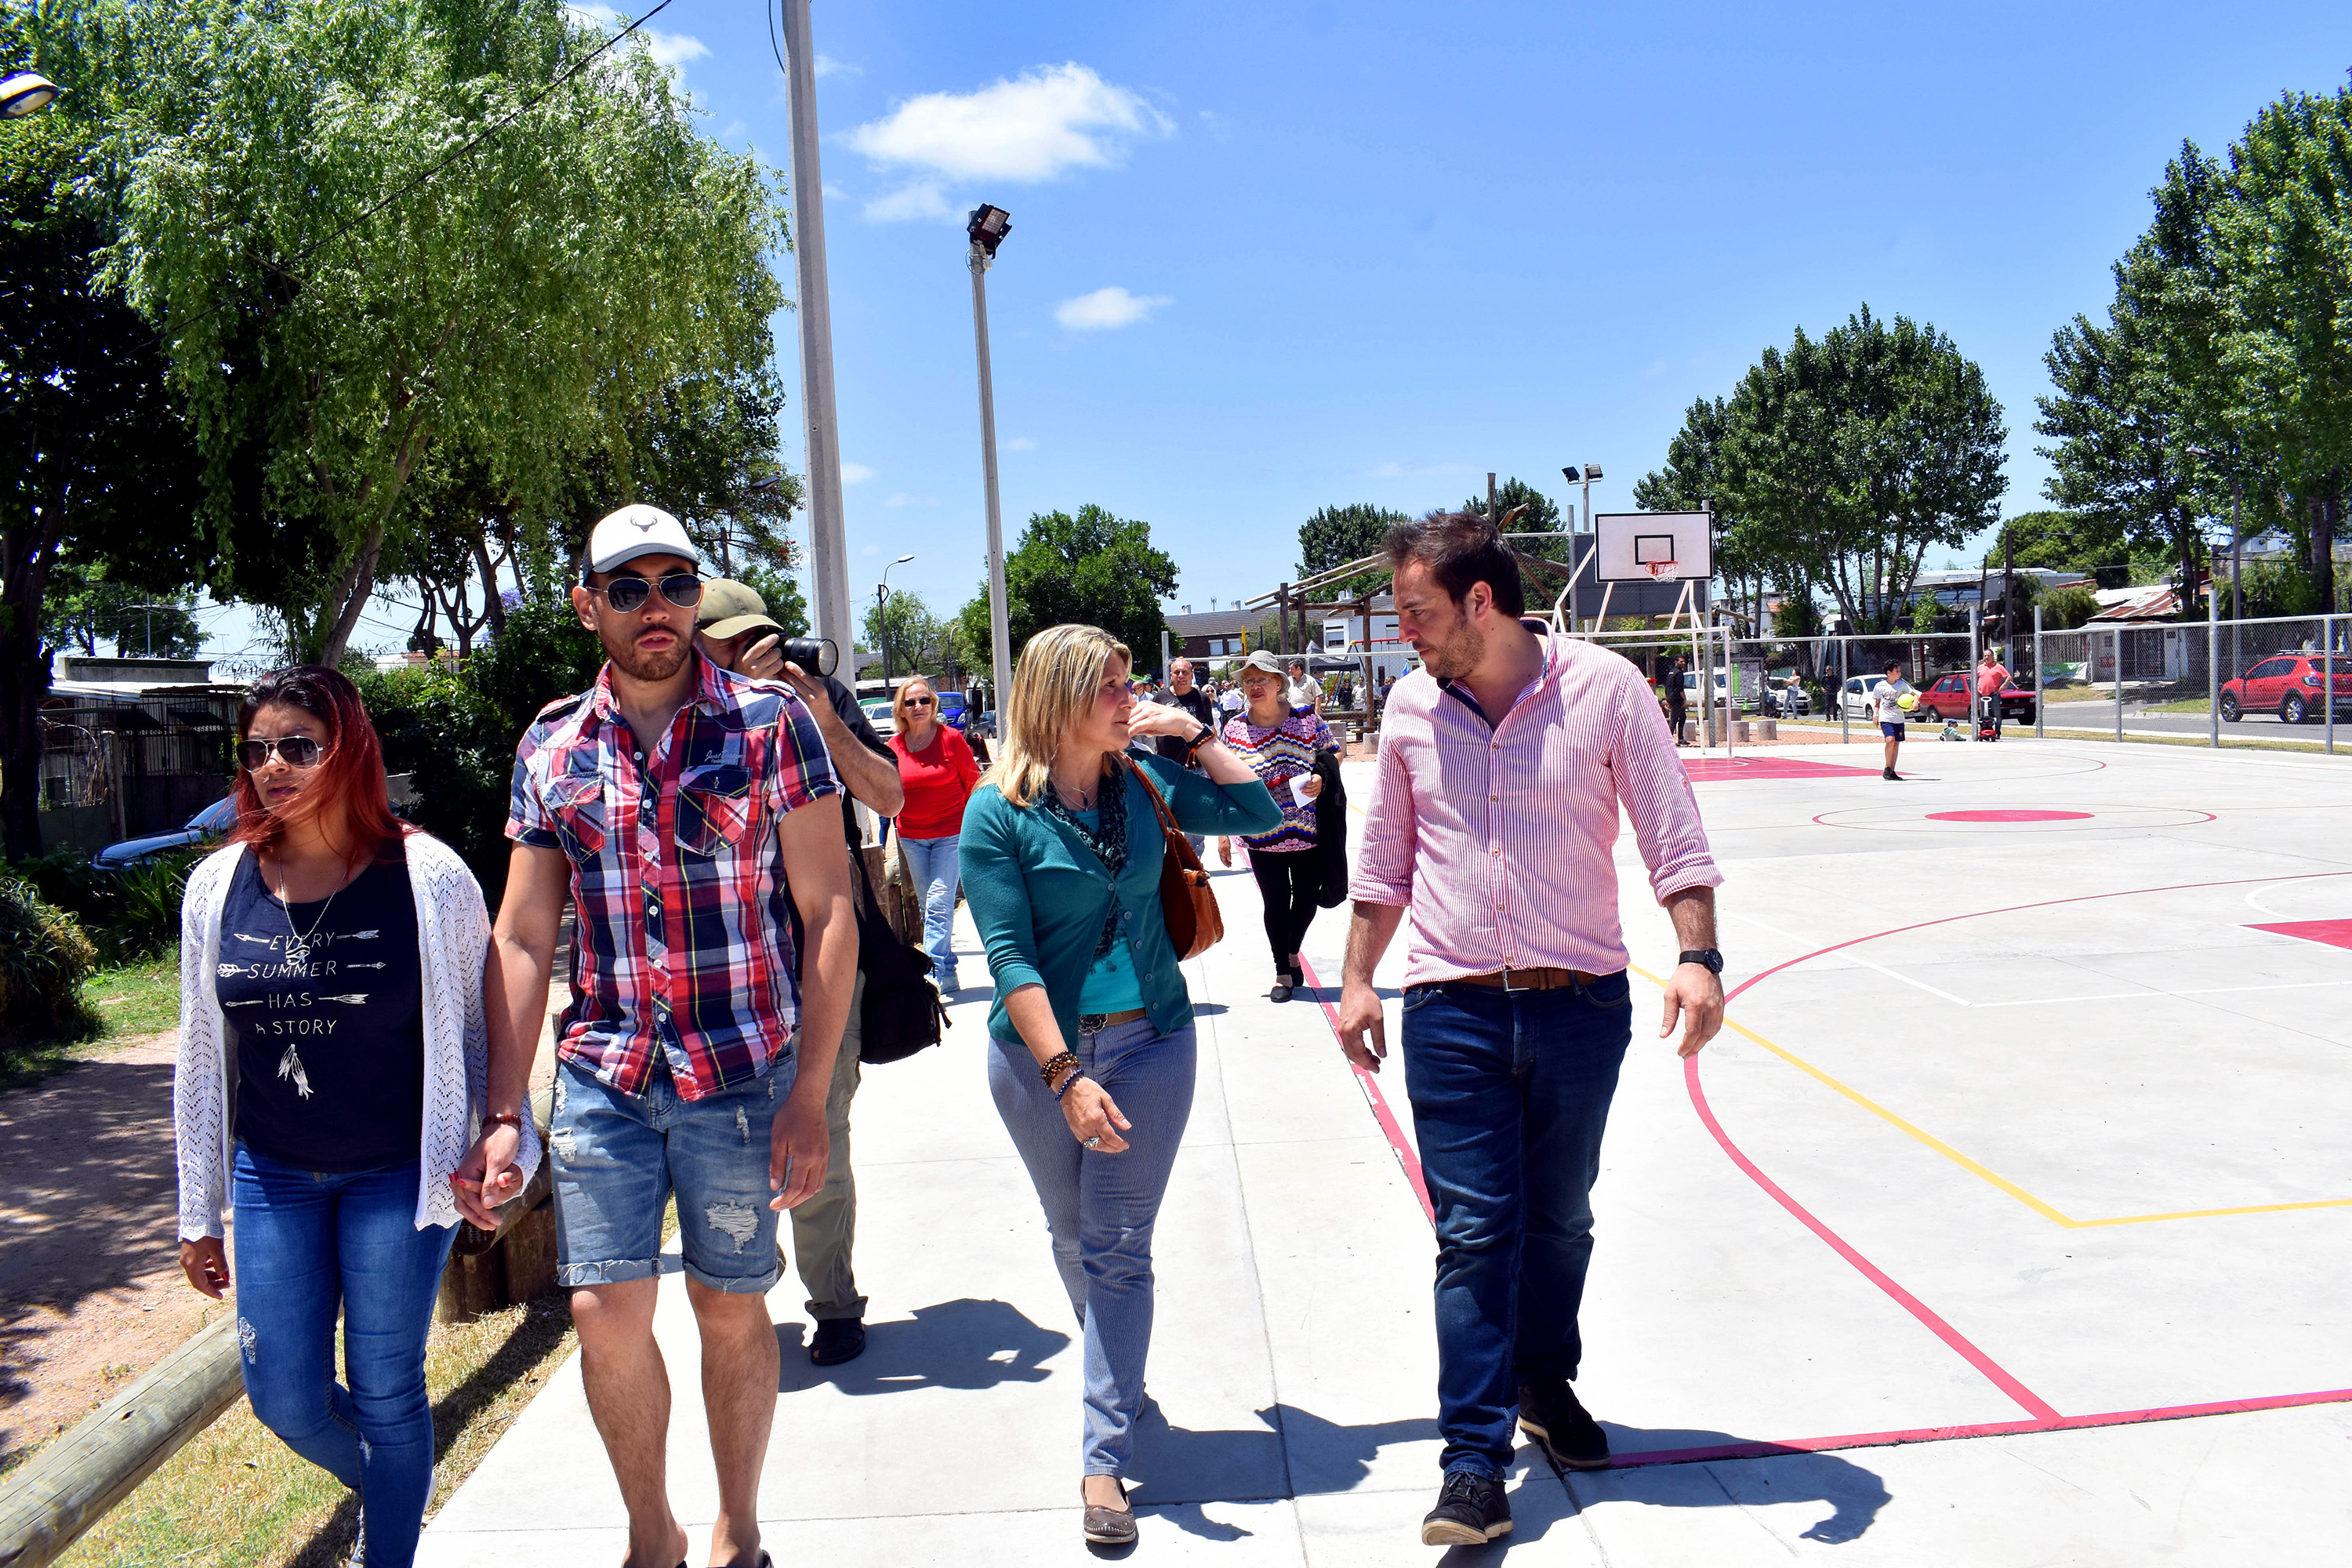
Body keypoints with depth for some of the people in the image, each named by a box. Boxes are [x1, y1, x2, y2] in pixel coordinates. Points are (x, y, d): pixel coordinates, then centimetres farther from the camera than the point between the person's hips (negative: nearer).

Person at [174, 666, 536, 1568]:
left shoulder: (426, 877, -10)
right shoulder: (218, 886, 1)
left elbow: (479, 1027, -1)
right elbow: (202, 1056, 8)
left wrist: (504, 1135, -10)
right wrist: (198, 1213, 10)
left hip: (398, 1177, -3)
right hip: (272, 1178, 3)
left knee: (386, 1394, 6)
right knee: (286, 1401, 7)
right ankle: (380, 1486, 39)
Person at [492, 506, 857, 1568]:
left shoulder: (770, 722, -5)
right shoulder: (551, 747, 5)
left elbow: (829, 912, -7)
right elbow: (522, 940, 7)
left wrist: (810, 1100, -12)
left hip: (743, 1075, -2)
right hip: (604, 1079, 2)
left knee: (730, 1311, 10)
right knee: (606, 1315, -1)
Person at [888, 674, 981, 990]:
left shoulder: (951, 738, -7)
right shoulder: (894, 746, 3)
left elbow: (973, 782, 0)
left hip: (951, 833, -4)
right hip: (912, 837, 4)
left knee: (939, 902, -13)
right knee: (929, 905, 10)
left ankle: (935, 970, -13)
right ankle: (948, 973, 20)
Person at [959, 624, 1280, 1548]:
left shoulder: (1143, 783, 0)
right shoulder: (1000, 810, -10)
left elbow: (1260, 816, 8)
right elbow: (1008, 954, -15)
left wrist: (1194, 735, -3)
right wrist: (1066, 1077, -21)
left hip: (1149, 1043, 1)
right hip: (1041, 1054, -1)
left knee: (1119, 1248, 0)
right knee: (1075, 1239, 16)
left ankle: (1105, 1457, 6)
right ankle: (1115, 1371, 42)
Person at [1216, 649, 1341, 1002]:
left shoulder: (1306, 719, -3)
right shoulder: (1235, 729, -2)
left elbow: (1333, 754, 8)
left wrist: (1322, 778, -13)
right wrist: (1224, 833, 0)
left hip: (1307, 831, 1)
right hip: (1263, 837, -1)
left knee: (1307, 898, 11)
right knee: (1276, 902, 4)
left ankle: (1293, 952, 40)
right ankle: (1283, 973, 21)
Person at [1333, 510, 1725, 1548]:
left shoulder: (1604, 688, -8)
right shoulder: (1412, 707, 1)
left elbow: (1673, 837, -5)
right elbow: (1384, 859, 12)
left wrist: (1698, 959, -16)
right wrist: (1356, 979, 11)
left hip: (1581, 1005, -1)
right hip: (1451, 1011, 1)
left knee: (1558, 1220, 16)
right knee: (1474, 1234, 0)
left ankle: (1546, 1385, 40)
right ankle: (1475, 1463, 9)